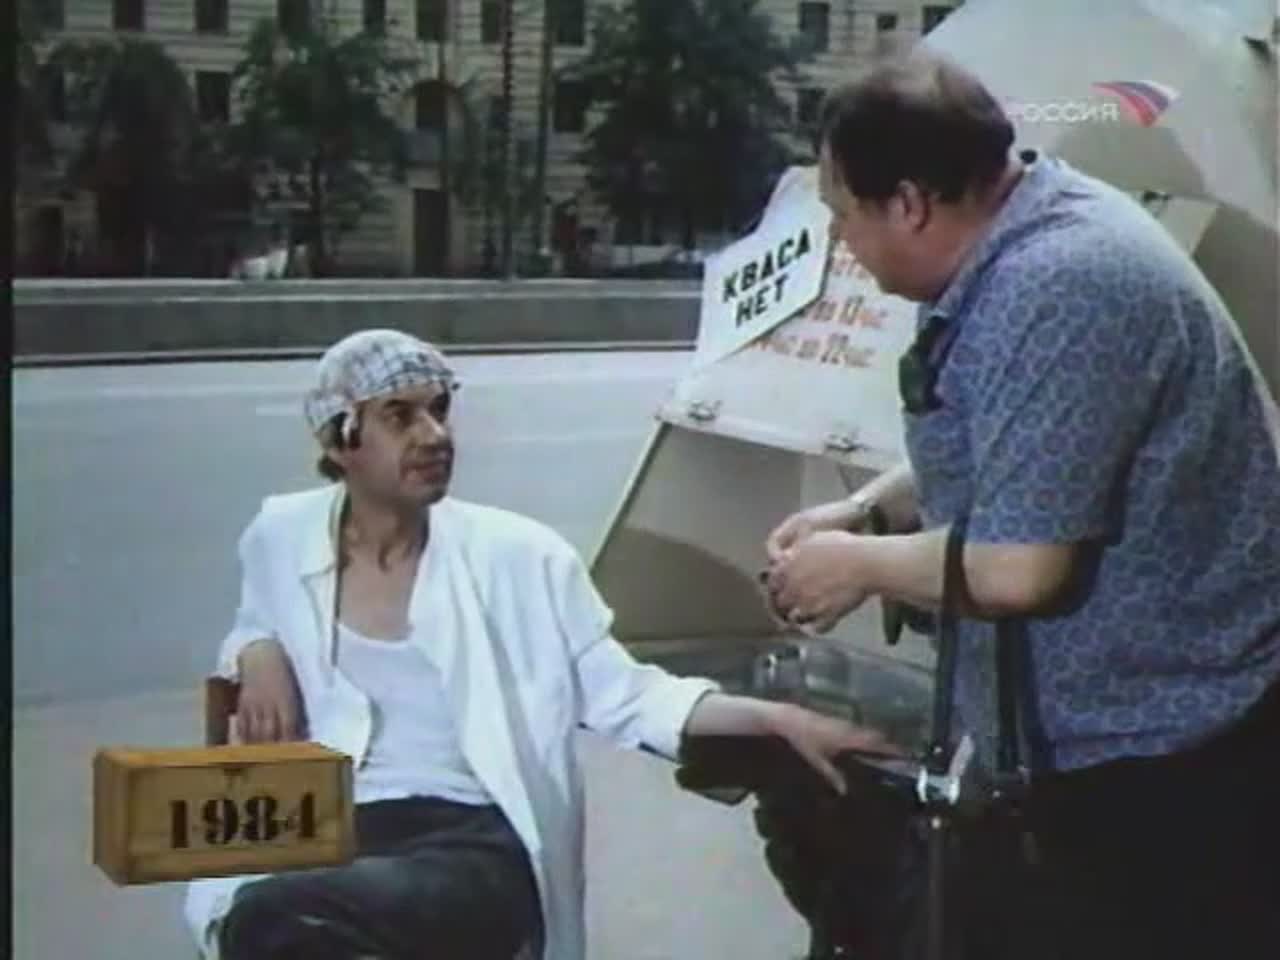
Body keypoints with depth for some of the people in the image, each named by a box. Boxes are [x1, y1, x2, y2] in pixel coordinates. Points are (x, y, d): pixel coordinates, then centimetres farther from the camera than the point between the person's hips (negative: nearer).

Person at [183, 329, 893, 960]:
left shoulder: (517, 556, 2)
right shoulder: (280, 539, 10)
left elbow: (627, 697, 5)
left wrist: (776, 718, -7)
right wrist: (259, 654, 5)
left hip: (478, 844, -3)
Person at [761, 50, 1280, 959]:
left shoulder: (1054, 291, -27)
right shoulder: (1028, 235, 6)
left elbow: (1017, 569, -27)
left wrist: (861, 566, -10)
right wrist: (866, 508, 7)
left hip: (1172, 751, -10)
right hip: (1121, 726, 10)